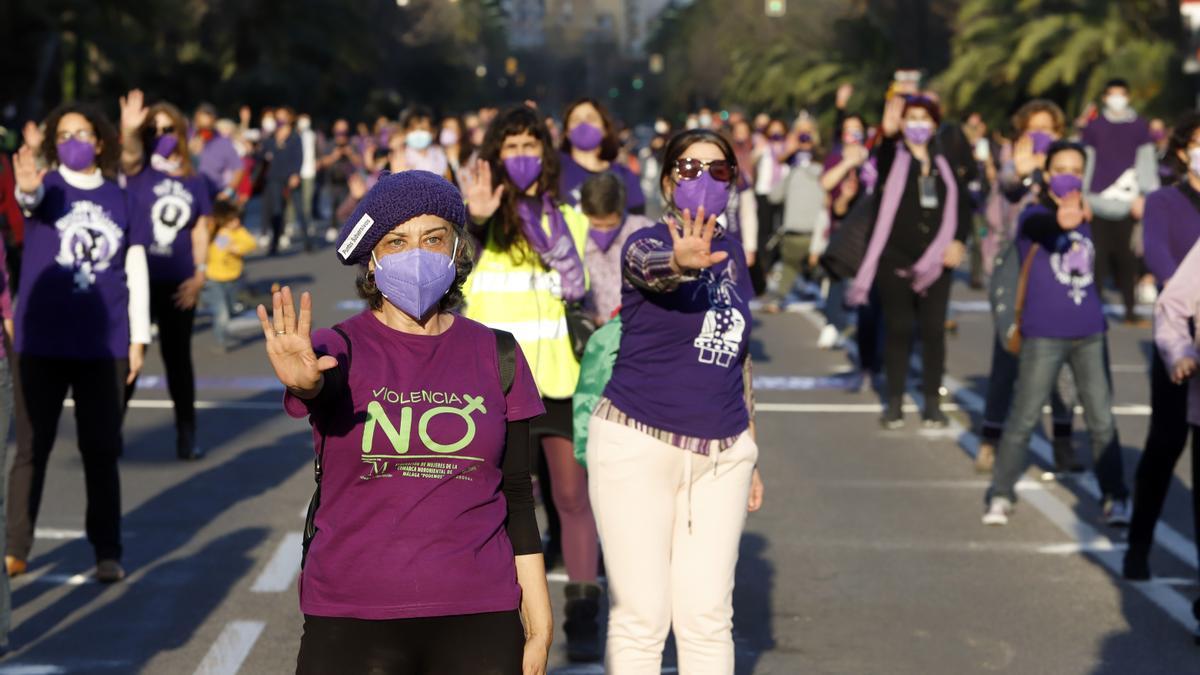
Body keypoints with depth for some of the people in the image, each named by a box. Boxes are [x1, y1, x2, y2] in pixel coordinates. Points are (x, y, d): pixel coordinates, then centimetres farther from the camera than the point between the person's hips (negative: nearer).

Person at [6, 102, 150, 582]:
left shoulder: (121, 198, 4)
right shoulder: (48, 187, -2)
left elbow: (136, 271, 8)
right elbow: (31, 199, -27)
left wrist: (139, 339, 5)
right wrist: (25, 190, -52)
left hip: (104, 344, 2)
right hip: (43, 342, -1)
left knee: (101, 451, 8)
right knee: (31, 447, 4)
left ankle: (107, 552, 16)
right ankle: (15, 549, 10)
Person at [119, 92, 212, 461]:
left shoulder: (194, 182, 6)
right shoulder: (139, 171, -3)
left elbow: (200, 232, 7)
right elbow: (129, 155, -25)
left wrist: (200, 274, -5)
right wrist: (129, 131, -46)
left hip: (178, 284, 2)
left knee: (178, 357, 11)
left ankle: (186, 435, 21)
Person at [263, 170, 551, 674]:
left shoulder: (495, 356, 6)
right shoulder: (341, 349, -2)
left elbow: (515, 495, 9)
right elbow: (324, 391, -26)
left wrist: (538, 614, 6)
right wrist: (304, 381, -49)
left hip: (477, 618, 2)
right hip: (352, 620, -2)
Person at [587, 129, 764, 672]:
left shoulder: (731, 253, 11)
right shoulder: (646, 244, -6)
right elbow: (651, 268, -33)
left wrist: (751, 458, 21)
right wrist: (682, 261, -57)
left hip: (721, 453, 5)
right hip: (640, 445, -5)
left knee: (708, 616, 4)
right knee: (641, 616, -3)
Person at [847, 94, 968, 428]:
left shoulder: (943, 162, 10)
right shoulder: (894, 157, -1)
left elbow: (962, 203, 12)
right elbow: (881, 161, -26)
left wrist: (958, 241, -5)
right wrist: (888, 134, -49)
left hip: (935, 260, 2)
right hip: (896, 259, -2)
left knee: (933, 329, 3)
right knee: (898, 329, 2)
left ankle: (932, 402, 10)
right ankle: (894, 402, 9)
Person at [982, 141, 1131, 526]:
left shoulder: (1085, 218, 8)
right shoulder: (1035, 216, -9)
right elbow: (1040, 225, -35)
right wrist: (1060, 220, -55)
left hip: (1089, 334, 4)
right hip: (1044, 335, -4)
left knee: (1101, 420, 5)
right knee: (1024, 418, 1)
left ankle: (1115, 497, 13)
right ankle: (1001, 496, 13)